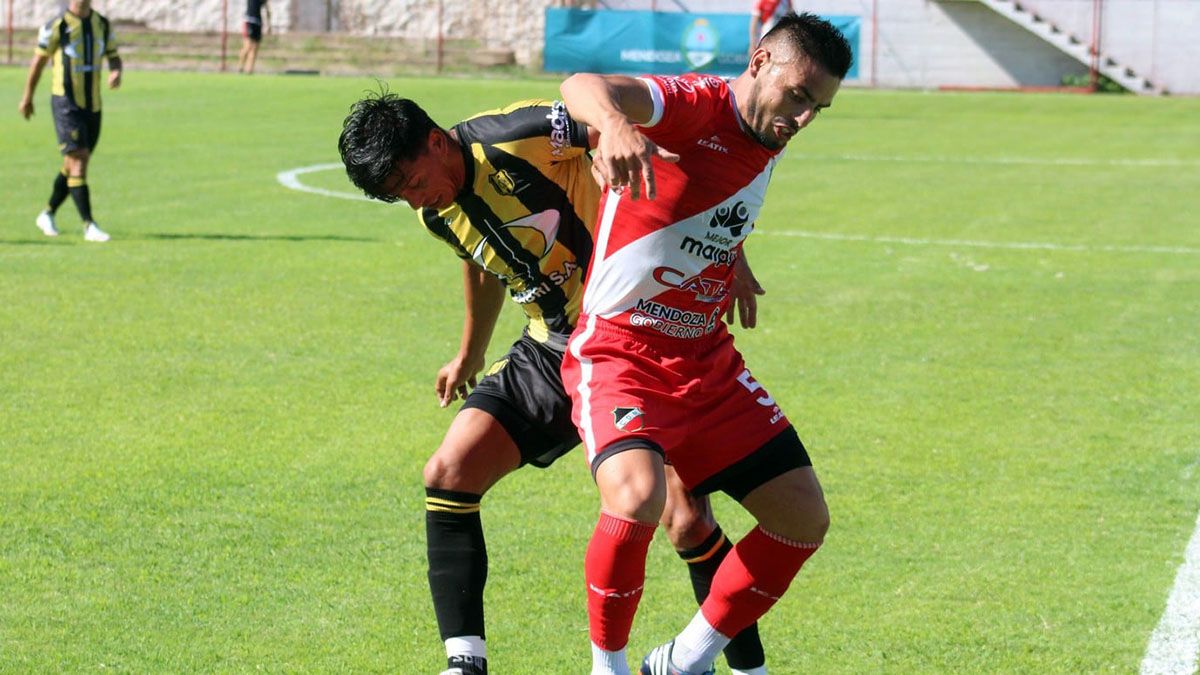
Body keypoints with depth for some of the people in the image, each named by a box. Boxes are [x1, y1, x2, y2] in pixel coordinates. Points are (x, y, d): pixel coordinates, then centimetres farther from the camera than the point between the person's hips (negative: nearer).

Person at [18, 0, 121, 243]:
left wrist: (116, 72, -9)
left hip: (92, 105, 6)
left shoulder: (102, 25, 6)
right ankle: (89, 226, -16)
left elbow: (114, 57, 15)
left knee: (72, 166, 14)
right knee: (78, 161, -14)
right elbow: (38, 61, 1)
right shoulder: (56, 26, -9)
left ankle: (48, 215, 32)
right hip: (66, 104, -6)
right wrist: (27, 98, 8)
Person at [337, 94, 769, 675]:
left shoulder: (521, 137, -23)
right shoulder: (437, 214, 2)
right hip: (550, 353, 7)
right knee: (448, 475, -8)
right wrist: (469, 355, 39)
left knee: (687, 522, -14)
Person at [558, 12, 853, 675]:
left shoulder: (767, 145, 7)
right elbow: (581, 87, -39)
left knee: (804, 519, 5)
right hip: (619, 350, -8)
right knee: (637, 498, -33)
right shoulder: (696, 105, -18)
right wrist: (614, 121, -59)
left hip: (705, 360, 8)